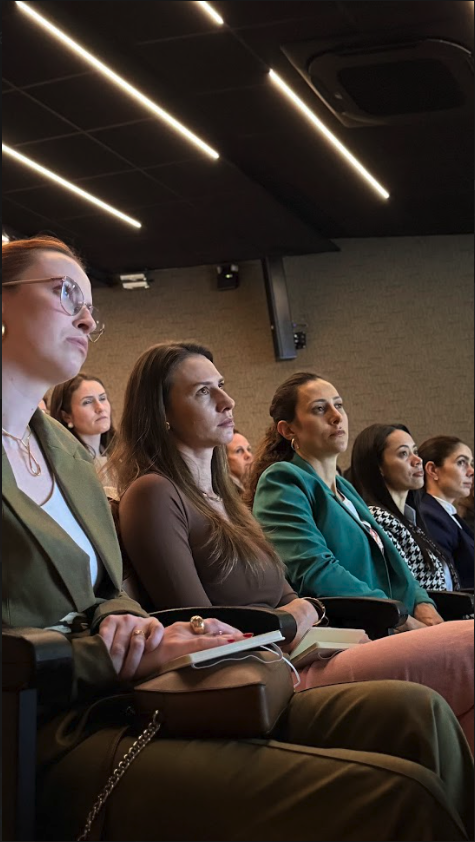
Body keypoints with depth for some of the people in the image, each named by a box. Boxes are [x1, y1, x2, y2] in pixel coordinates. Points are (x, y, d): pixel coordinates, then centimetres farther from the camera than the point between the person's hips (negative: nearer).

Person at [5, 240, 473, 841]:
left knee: (415, 712, -8)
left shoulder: (63, 447, 23)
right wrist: (134, 654, -16)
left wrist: (122, 620, 2)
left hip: (130, 702, 9)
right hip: (57, 737, -9)